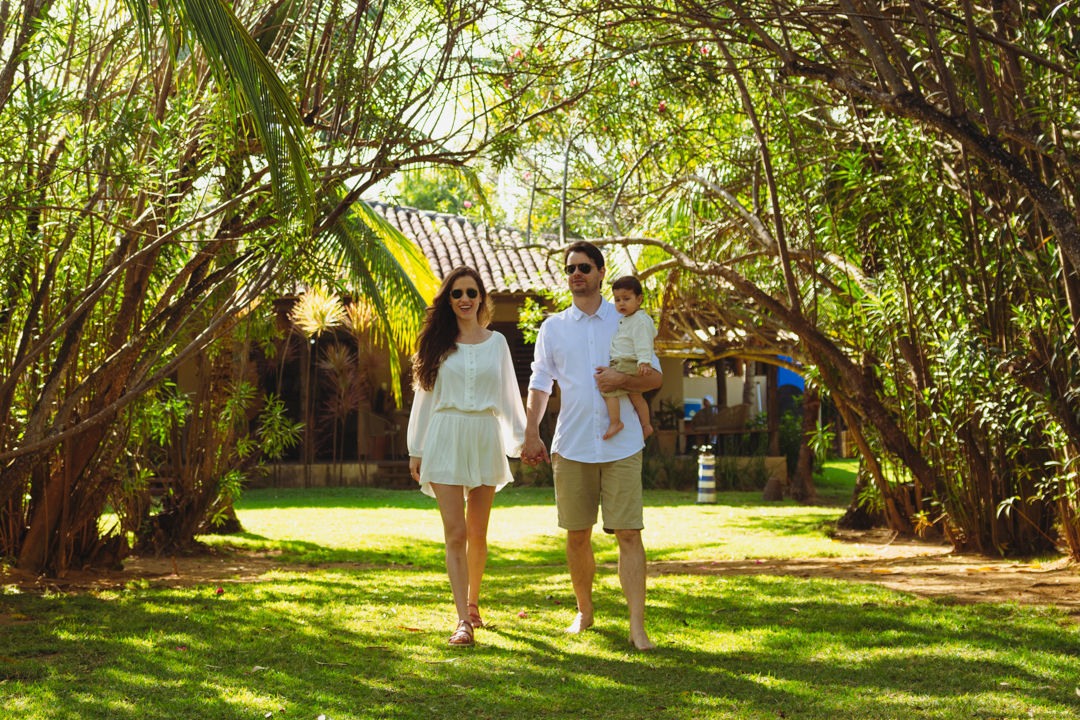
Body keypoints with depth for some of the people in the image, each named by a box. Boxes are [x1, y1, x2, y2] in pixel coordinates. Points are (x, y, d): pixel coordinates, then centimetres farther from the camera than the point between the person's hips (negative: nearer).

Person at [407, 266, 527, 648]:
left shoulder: (497, 342, 11)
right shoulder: (437, 342, 7)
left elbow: (508, 395, 15)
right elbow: (424, 396, 10)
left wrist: (523, 438, 10)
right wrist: (416, 450, 9)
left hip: (485, 439, 2)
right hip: (445, 439, -2)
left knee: (477, 533, 8)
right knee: (455, 534, -10)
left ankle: (472, 601, 30)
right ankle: (463, 621, -11)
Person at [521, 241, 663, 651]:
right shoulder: (553, 328, 10)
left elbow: (655, 377, 8)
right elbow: (540, 383, 12)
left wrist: (623, 380, -12)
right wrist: (531, 434, 1)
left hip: (621, 445, -2)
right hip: (571, 446, 2)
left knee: (629, 533, -8)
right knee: (577, 534, 8)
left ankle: (637, 626, -8)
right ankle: (584, 612, 25)